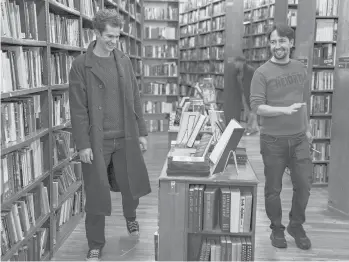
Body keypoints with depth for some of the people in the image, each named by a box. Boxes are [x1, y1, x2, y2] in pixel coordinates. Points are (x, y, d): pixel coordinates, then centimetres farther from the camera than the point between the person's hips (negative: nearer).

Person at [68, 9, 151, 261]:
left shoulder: (124, 61, 6)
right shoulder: (81, 65, -7)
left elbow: (135, 99, 9)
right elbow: (78, 109, -9)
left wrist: (142, 132, 6)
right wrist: (83, 144, -12)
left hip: (126, 137, 4)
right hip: (97, 140, -3)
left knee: (131, 185, 13)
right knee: (96, 194, 4)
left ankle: (130, 218, 45)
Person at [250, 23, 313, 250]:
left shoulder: (300, 68, 9)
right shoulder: (262, 73, -7)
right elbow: (257, 106, -14)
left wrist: (307, 128, 17)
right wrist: (286, 110, -25)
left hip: (299, 138, 4)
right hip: (273, 140, -4)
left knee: (304, 185, 6)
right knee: (273, 189, 7)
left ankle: (296, 226, 29)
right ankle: (277, 229, 27)